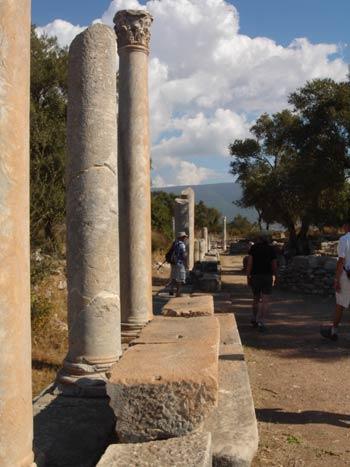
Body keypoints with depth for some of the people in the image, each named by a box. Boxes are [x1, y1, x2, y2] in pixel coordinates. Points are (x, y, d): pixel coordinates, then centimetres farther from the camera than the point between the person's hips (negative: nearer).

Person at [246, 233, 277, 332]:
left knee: (256, 298, 17)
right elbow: (274, 265, 7)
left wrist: (248, 277, -2)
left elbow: (249, 262, -5)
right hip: (267, 276, -1)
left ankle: (255, 319, 30)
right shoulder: (271, 249, 6)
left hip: (255, 276, 1)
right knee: (265, 301, -1)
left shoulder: (254, 247, 3)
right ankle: (261, 322, -11)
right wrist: (274, 275, 24)